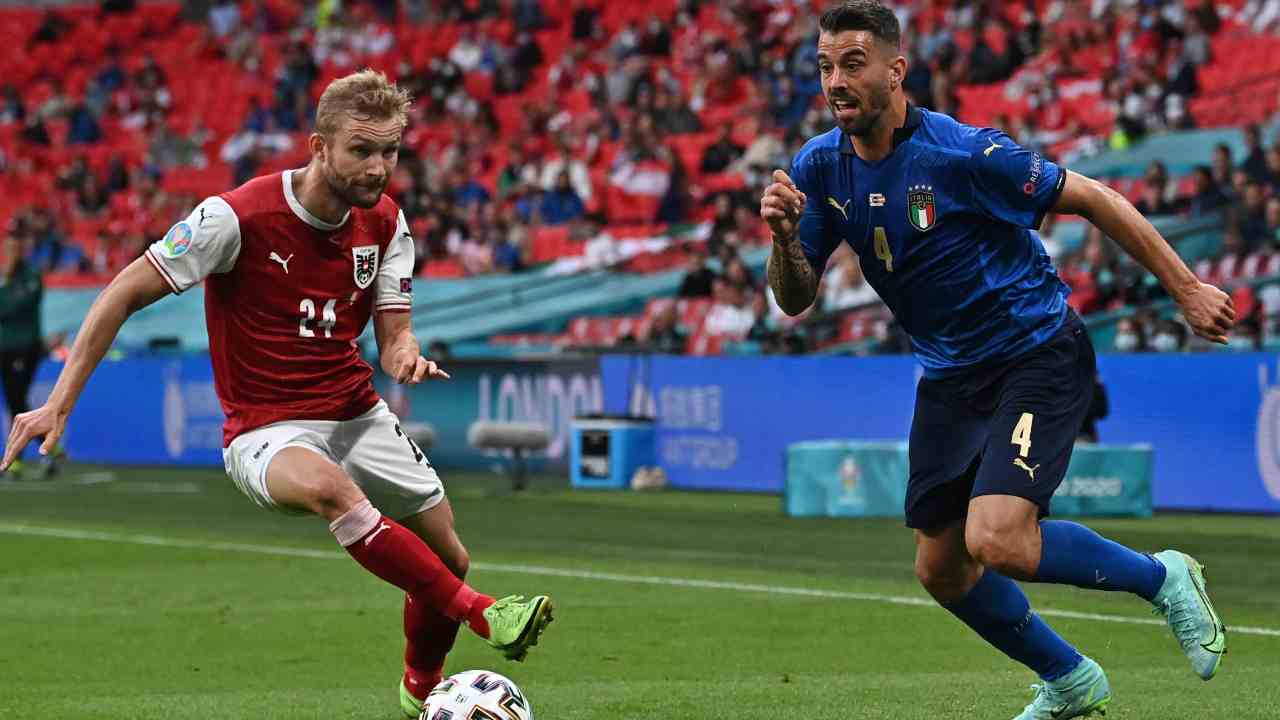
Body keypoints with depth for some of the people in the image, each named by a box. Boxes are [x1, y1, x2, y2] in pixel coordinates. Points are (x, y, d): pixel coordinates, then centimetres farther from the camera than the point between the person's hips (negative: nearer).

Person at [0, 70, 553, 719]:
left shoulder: (384, 222, -1)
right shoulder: (238, 216, -18)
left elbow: (392, 334, 4)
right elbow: (124, 295, -13)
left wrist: (406, 358, -22)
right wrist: (59, 404, -17)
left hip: (358, 416, 6)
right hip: (266, 432, -6)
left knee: (449, 560, 7)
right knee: (328, 487, -40)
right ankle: (481, 615, -35)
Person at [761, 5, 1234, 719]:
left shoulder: (966, 153, -22)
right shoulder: (819, 166, -4)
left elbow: (1093, 200, -13)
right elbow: (796, 298, -1)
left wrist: (1186, 288, -11)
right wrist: (785, 236, -23)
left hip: (1039, 357, -7)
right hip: (950, 377, 7)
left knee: (995, 541, -24)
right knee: (941, 569, 8)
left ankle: (1160, 577, 1)